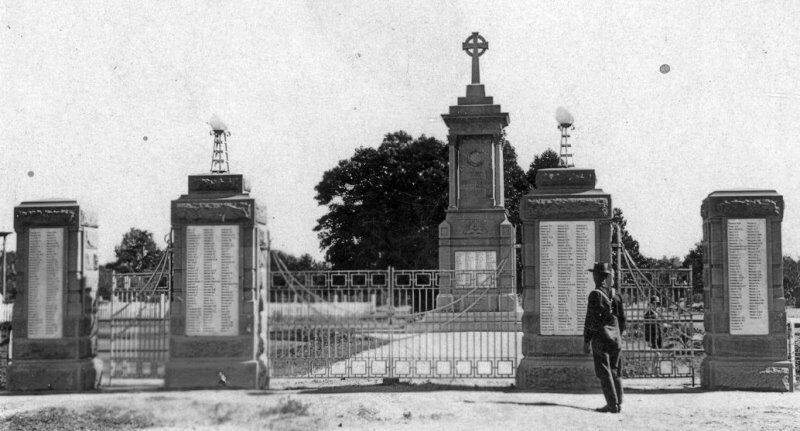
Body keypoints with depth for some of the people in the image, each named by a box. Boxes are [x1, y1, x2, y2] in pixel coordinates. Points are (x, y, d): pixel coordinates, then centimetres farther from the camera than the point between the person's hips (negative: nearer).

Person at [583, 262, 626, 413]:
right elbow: (622, 318, 14)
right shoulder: (615, 294, 8)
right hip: (615, 341, 6)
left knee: (604, 373, -3)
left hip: (600, 340, -6)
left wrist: (586, 341, -7)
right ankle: (618, 404, 13)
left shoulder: (595, 295, -11)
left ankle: (612, 405, -6)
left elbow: (590, 320, -12)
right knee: (615, 372, 13)